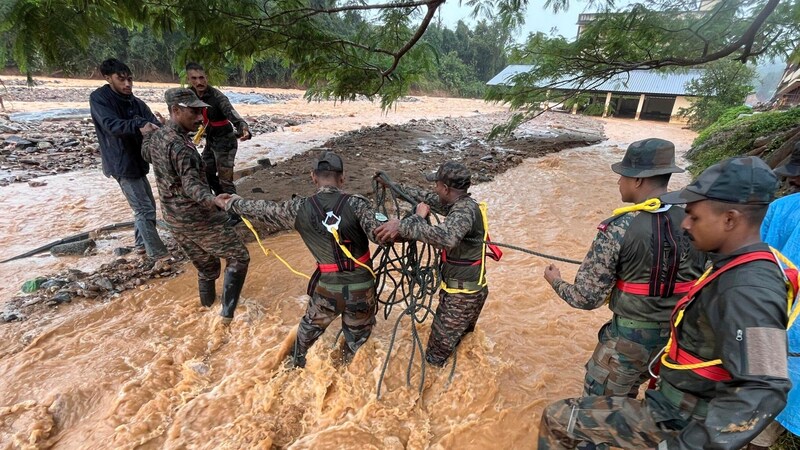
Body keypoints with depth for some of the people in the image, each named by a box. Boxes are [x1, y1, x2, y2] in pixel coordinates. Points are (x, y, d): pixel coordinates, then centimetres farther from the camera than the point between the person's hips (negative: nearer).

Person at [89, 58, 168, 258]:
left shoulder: (136, 103, 7)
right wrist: (138, 127, -45)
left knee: (146, 205, 16)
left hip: (137, 160, 7)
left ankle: (141, 243, 32)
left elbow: (153, 123, -7)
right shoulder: (99, 98, -10)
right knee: (144, 209, -8)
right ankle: (157, 253, 0)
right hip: (121, 163, -7)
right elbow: (111, 124, -28)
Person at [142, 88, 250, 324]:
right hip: (197, 218, -9)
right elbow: (191, 185, -37)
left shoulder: (157, 137, 6)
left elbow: (146, 153, 30)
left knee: (206, 266, 23)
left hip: (174, 219, 9)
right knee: (239, 257, 3)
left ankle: (207, 305, 40)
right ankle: (228, 313, 1)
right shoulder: (180, 145, -23)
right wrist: (213, 200, -56)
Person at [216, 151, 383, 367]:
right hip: (362, 288, -1)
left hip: (327, 287, 2)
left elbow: (264, 210, 5)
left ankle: (297, 364, 55)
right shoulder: (356, 204, -17)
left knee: (310, 327, 32)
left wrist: (231, 203, 22)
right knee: (357, 337, 26)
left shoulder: (300, 209, -9)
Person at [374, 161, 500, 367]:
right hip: (469, 290, 10)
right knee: (461, 340, 29)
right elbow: (428, 198, 15)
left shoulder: (465, 209, -27)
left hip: (462, 295, -9)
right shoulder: (459, 204, 2)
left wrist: (402, 225, -46)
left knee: (437, 355, 6)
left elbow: (446, 237, -48)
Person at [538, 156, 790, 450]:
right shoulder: (742, 268, 2)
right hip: (681, 408, 9)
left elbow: (760, 394, -33)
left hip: (678, 423, -9)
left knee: (556, 420, -6)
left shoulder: (747, 291, -29)